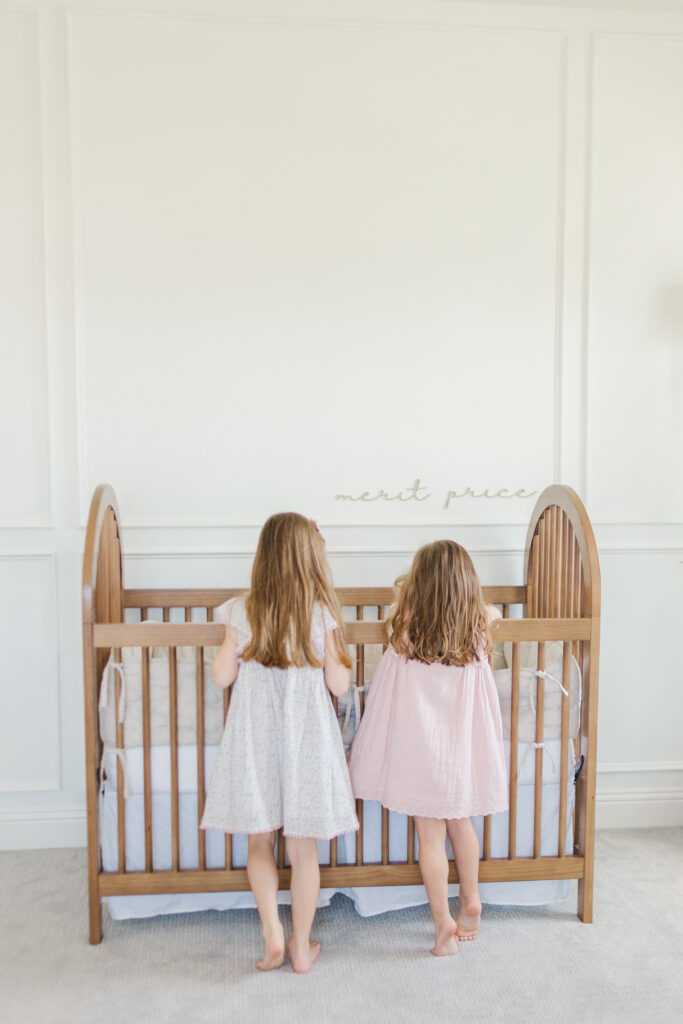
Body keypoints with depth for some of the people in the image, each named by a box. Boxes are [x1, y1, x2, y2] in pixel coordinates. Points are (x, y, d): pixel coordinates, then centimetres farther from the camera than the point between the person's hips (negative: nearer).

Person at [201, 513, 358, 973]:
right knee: (304, 849, 12)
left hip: (255, 737, 1)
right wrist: (341, 657, 12)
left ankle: (272, 934, 10)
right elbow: (339, 684, -6)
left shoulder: (242, 611, -8)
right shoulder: (323, 612, -11)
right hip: (308, 738, 0)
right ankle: (302, 945, 24)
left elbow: (222, 676, -1)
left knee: (260, 842, 17)